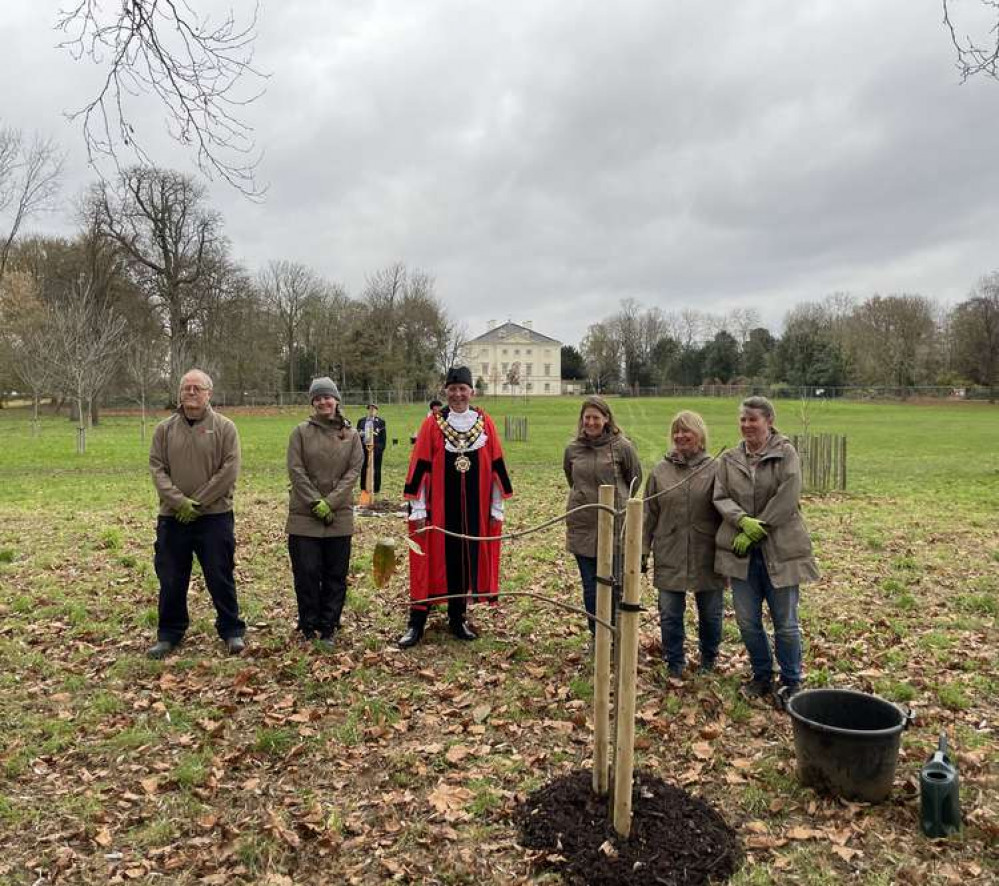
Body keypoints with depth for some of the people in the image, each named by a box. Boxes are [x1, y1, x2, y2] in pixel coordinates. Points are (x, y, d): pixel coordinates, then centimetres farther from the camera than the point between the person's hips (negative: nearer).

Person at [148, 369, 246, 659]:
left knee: (220, 578, 5)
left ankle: (232, 630, 20)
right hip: (173, 518, 3)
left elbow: (229, 470, -9)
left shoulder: (225, 427, -2)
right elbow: (157, 468, 1)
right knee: (171, 581, 11)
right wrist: (179, 501, -13)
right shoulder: (165, 429, 6)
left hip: (215, 517, -3)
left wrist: (198, 502, -12)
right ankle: (169, 634, 27)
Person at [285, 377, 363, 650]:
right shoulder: (301, 432, 1)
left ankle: (328, 630, 18)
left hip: (339, 517, 2)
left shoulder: (351, 435, 6)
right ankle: (308, 628, 16)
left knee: (336, 576, 6)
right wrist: (315, 503, -14)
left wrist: (330, 502, -13)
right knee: (307, 573, 1)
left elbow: (353, 471, -2)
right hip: (304, 516, -1)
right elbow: (296, 470, -5)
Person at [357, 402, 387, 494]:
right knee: (363, 469, 5)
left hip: (376, 449, -3)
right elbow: (357, 434, 17)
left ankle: (376, 489, 9)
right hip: (364, 448, 3)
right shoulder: (361, 421, 14)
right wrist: (359, 434, -6)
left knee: (376, 470, 0)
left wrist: (381, 448, -8)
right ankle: (364, 488, 14)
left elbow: (384, 437, 0)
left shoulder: (381, 422, 3)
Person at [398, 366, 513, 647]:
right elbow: (420, 467, -4)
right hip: (438, 508, -2)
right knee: (431, 562, 1)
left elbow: (496, 467, 5)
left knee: (467, 561, 9)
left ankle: (457, 618, 25)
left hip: (474, 509, 2)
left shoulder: (485, 423, 2)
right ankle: (416, 623, 10)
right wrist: (418, 509, -6)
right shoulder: (432, 423, -3)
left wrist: (497, 508, 4)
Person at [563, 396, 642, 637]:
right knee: (590, 586, 9)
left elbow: (635, 480, 7)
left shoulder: (622, 446, -6)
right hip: (582, 526, 3)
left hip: (615, 526, -3)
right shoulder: (572, 449, 4)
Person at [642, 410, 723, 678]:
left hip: (707, 556, -1)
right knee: (670, 615, 7)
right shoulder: (660, 471, 5)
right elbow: (649, 515, 7)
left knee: (711, 614, 12)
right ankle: (675, 666, 24)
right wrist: (643, 551, 5)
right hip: (669, 556, 1)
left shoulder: (714, 470, -1)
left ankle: (708, 662, 33)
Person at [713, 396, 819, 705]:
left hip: (780, 549, -4)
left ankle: (791, 682, 24)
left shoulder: (786, 454, -5)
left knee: (785, 622, 6)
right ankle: (762, 676, 30)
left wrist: (757, 531, -16)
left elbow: (787, 499, -14)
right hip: (741, 551, 4)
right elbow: (721, 497, 0)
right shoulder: (729, 459, 7)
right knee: (747, 621, 11)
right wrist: (743, 521, -18)